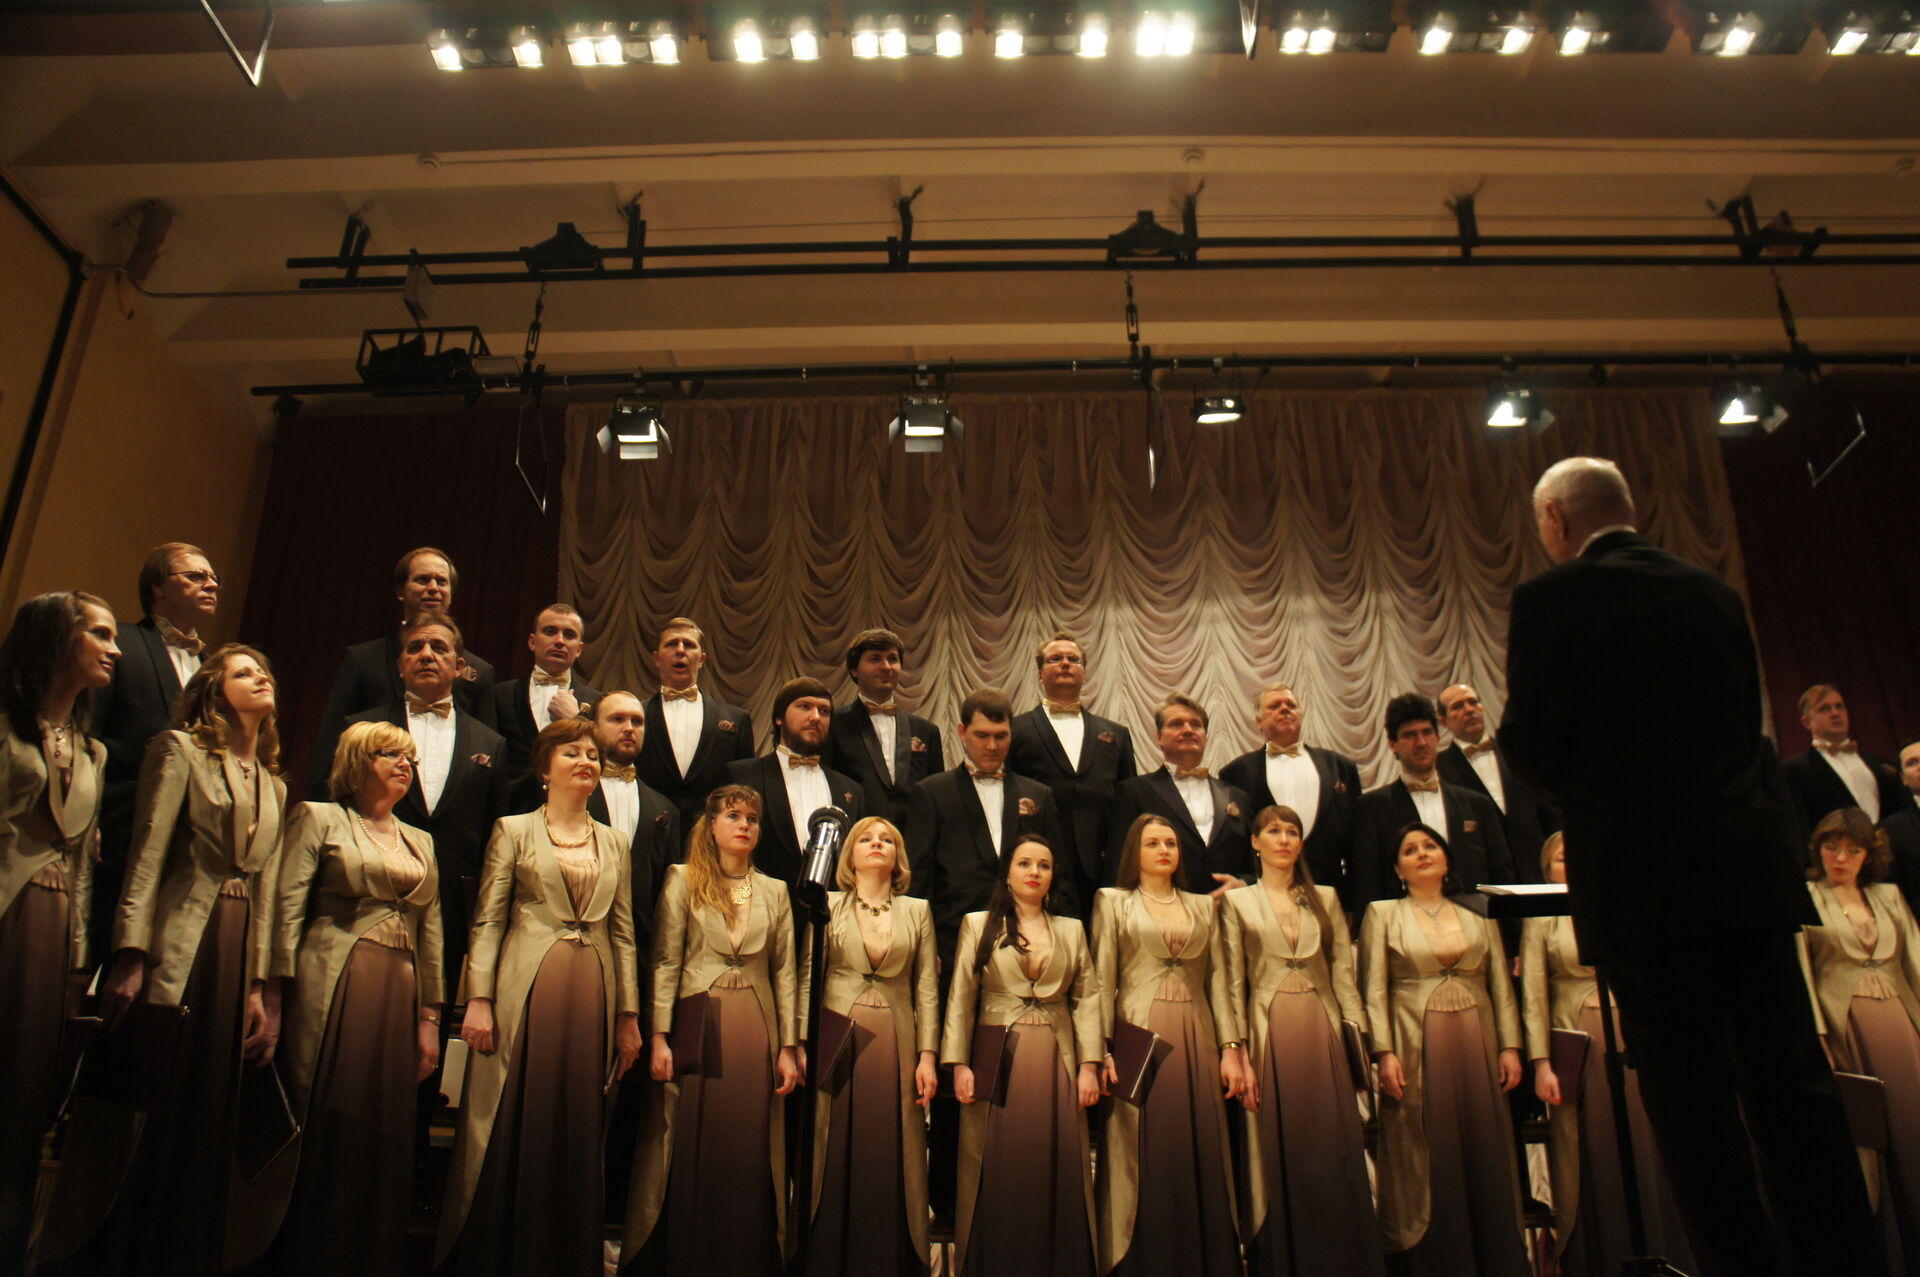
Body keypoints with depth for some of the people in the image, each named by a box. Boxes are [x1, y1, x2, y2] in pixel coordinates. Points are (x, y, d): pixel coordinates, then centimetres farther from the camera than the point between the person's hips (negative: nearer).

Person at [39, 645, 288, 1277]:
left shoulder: (273, 786, 18)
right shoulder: (180, 749, 1)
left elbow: (266, 887, 14)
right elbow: (146, 855, -8)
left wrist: (261, 986, 8)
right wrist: (130, 955, -17)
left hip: (236, 956, 6)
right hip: (175, 946, -5)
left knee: (202, 1121, 9)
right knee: (136, 1113, 0)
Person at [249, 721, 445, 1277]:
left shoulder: (421, 841, 19)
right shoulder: (318, 818, 5)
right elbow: (287, 908, -4)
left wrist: (429, 1018, 10)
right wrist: (276, 996, -14)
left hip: (398, 996, 5)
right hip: (332, 992, -5)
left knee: (386, 1138, 5)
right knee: (323, 1132, -3)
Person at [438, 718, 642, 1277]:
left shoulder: (615, 842, 14)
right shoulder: (514, 830, 6)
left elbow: (623, 932, 12)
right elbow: (487, 921, 1)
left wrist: (629, 1015, 7)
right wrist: (479, 999, -9)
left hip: (591, 1000, 3)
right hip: (526, 994, -3)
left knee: (577, 1137, 6)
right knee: (512, 1134, 2)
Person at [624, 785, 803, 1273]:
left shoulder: (775, 891, 11)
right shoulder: (683, 880, 4)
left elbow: (785, 973, 8)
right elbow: (664, 962, -2)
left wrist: (789, 1047, 3)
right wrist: (659, 1036, -10)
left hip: (756, 1032, 2)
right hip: (696, 1026, -2)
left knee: (749, 1156, 4)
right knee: (691, 1153, 3)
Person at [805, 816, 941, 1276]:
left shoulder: (917, 911, 10)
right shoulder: (828, 905, 8)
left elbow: (927, 987, 6)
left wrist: (928, 1054, 0)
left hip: (895, 1045, 1)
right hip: (837, 1041, -1)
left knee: (889, 1159, 1)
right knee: (836, 1158, 1)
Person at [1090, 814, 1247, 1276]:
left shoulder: (1203, 906, 15)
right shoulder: (1114, 901, 6)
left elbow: (1219, 979, 10)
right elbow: (1102, 981, 0)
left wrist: (1230, 1047, 0)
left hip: (1197, 1041, 3)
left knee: (1201, 1156, 4)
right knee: (1146, 1162, 0)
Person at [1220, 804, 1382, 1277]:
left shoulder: (1325, 898, 12)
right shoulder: (1237, 901, 5)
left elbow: (1344, 973, 7)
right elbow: (1233, 984, 1)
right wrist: (1239, 1055, -7)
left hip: (1322, 1033, 2)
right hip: (1268, 1031, -2)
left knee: (1332, 1154, 3)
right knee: (1277, 1156, 2)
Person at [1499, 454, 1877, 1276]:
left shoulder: (1552, 599, -7)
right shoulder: (1711, 592, 13)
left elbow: (1532, 748, -9)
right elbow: (1746, 726, 17)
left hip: (1643, 881, -6)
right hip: (1752, 869, 6)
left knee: (1692, 1102, 1)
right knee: (1792, 1085, 12)